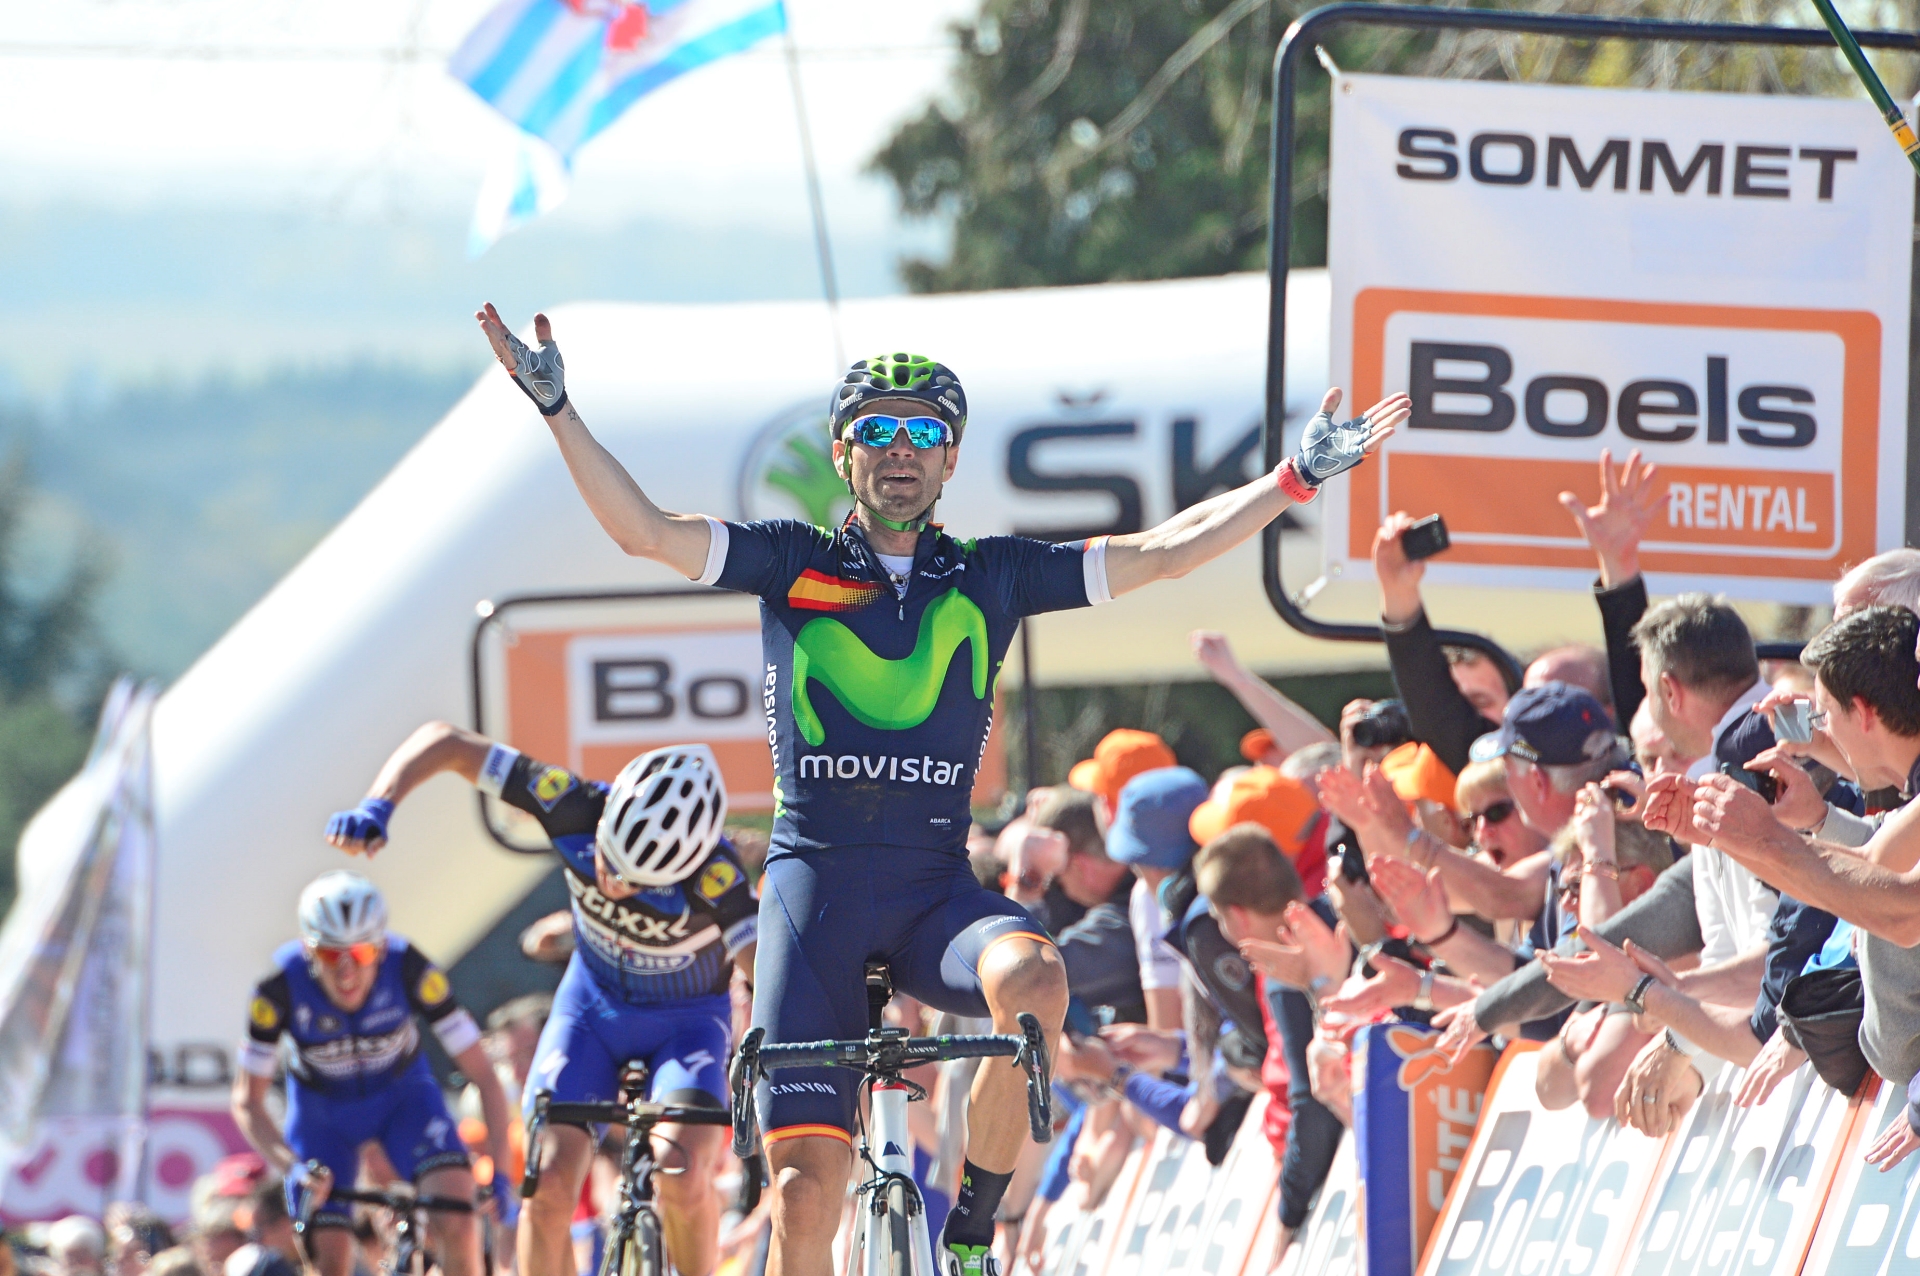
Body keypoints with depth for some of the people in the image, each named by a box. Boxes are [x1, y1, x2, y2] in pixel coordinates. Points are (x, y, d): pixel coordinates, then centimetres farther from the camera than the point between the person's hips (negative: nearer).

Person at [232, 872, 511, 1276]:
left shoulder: (407, 969, -31)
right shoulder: (281, 987, -31)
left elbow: (484, 1077, -26)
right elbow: (247, 1102, -20)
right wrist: (292, 1169, -37)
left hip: (401, 1094, 0)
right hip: (321, 1108, 0)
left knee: (454, 1219, -25)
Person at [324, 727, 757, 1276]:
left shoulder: (716, 881, -37)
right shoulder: (576, 809, -29)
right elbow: (445, 741, -23)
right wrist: (377, 804, -38)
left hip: (684, 1020, -3)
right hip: (592, 1003, 3)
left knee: (683, 1176, -28)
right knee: (549, 1185, -16)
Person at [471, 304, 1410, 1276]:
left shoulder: (991, 576, 11)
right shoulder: (791, 562, 8)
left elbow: (1164, 552, 10)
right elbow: (644, 531, -1)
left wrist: (1299, 477, 5)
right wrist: (557, 410, -12)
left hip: (937, 886, 1)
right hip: (815, 886, -1)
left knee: (1033, 980, -34)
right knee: (808, 1186, -10)